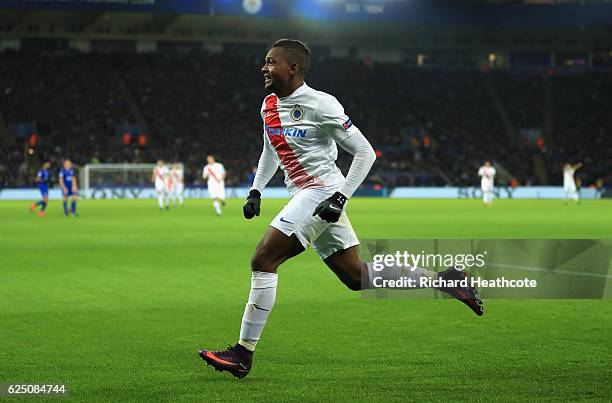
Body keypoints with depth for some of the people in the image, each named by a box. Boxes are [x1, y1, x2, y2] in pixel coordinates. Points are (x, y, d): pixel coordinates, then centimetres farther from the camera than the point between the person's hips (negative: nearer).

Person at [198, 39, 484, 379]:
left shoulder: (320, 105, -14)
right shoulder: (269, 105, 11)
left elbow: (365, 152, -12)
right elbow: (271, 152, 29)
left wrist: (340, 197, -19)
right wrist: (255, 191, 16)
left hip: (321, 192, -9)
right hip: (302, 195, 9)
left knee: (263, 260, -15)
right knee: (356, 276, 9)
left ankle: (242, 354, -12)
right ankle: (443, 280, 18)